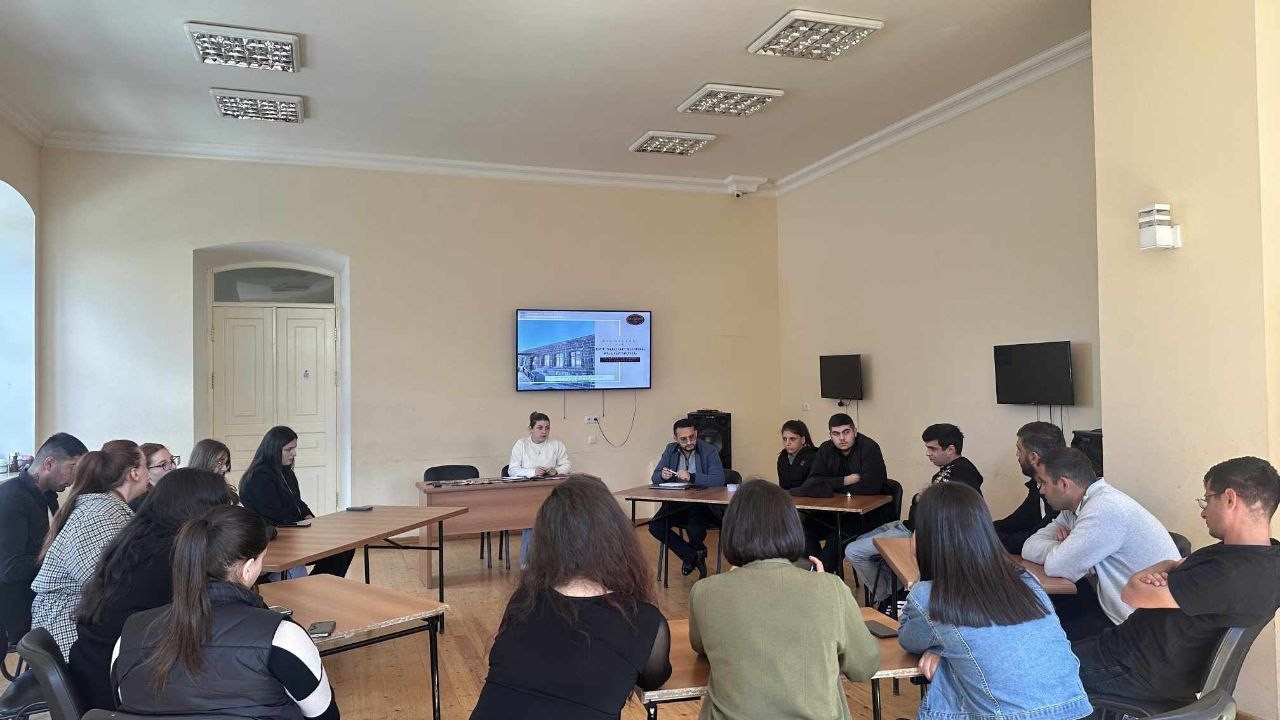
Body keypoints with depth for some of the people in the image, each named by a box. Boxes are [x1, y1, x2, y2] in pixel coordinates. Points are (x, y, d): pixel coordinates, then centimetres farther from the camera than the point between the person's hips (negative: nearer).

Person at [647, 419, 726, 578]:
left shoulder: (709, 451, -6)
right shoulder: (670, 450, 8)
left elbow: (719, 480, -19)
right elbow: (654, 477, 11)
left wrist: (691, 477, -29)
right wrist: (663, 476, -14)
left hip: (702, 504, -4)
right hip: (676, 504, 4)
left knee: (695, 531, -31)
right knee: (655, 526, -20)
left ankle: (692, 555, 11)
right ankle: (692, 556, 0)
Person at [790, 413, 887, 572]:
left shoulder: (869, 448, -13)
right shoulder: (826, 450, 4)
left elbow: (871, 486, -24)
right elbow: (813, 481, -6)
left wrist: (832, 486, -17)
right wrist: (844, 481, -18)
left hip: (867, 513, -6)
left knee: (835, 538, -28)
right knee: (804, 528, -14)